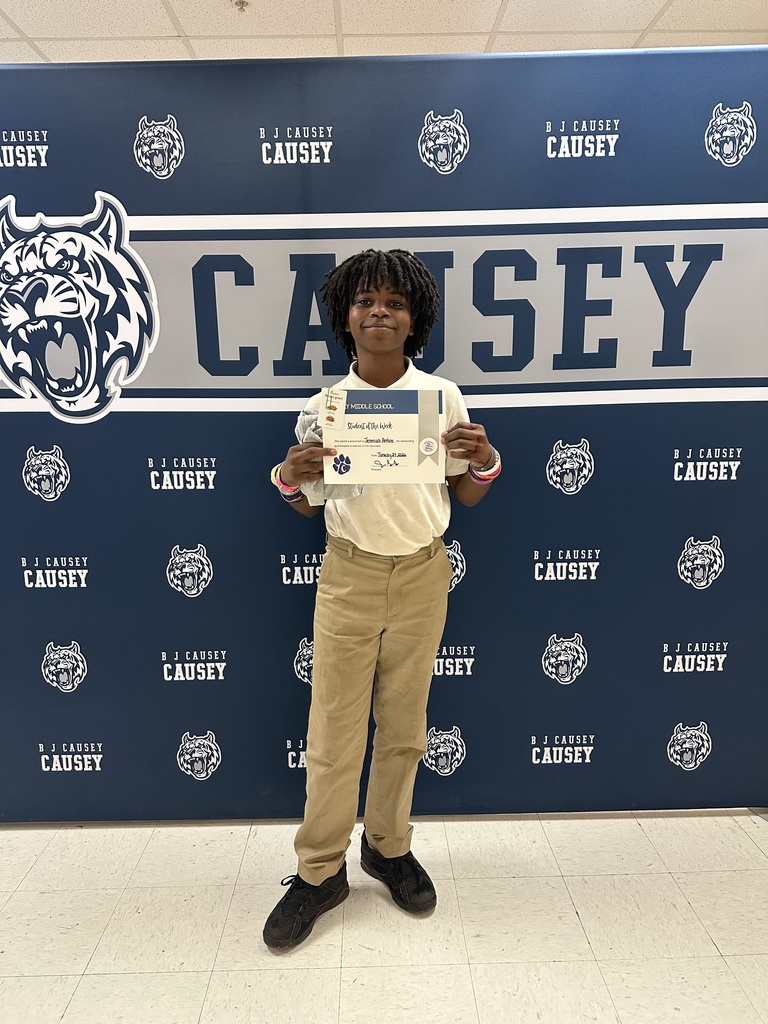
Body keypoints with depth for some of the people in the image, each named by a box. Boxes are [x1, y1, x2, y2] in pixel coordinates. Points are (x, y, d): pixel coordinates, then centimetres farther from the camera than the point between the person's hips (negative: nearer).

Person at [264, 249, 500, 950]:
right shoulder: (323, 408, -2)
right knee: (334, 732, 6)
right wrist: (291, 477, -14)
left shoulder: (443, 397, -2)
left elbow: (465, 497, 5)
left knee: (404, 727, 14)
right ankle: (320, 872, 26)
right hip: (349, 577, 0)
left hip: (423, 576, 1)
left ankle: (389, 846, 37)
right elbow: (309, 506, 7)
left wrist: (485, 462, -15)